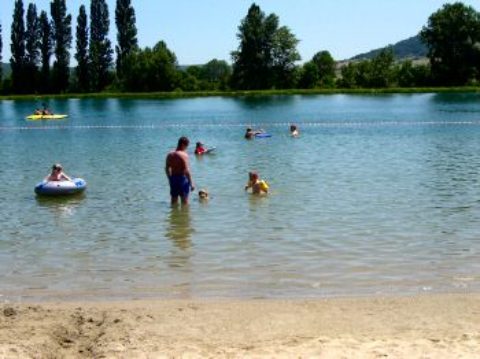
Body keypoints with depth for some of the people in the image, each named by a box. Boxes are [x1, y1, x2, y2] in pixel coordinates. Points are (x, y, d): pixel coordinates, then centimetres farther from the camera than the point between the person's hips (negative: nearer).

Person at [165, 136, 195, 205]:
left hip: (173, 179, 7)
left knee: (174, 201, 16)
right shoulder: (184, 155, -16)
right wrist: (191, 183, -14)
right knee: (184, 201, 2)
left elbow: (167, 169, 12)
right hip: (182, 178, -6)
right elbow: (186, 171, -19)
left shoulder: (170, 155, 5)